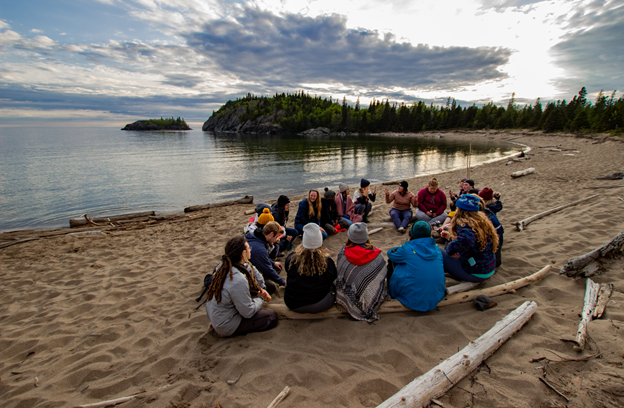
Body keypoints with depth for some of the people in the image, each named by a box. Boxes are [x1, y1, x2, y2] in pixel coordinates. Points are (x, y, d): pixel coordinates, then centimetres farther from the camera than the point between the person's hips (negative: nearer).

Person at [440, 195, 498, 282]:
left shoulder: (466, 226, -27)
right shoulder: (482, 220, 3)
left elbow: (465, 240, -48)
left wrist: (450, 250, -27)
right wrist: (450, 236, 23)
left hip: (476, 274, -10)